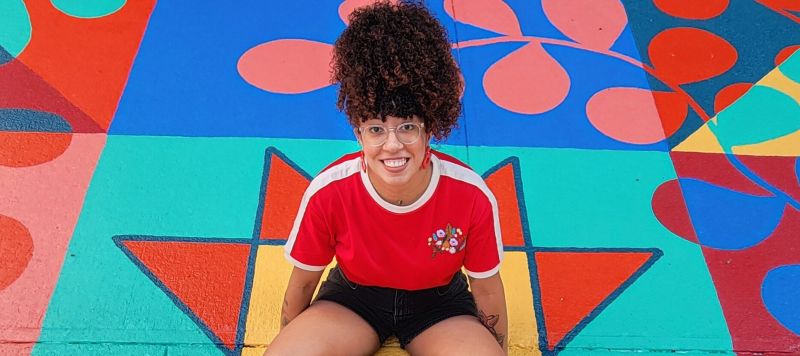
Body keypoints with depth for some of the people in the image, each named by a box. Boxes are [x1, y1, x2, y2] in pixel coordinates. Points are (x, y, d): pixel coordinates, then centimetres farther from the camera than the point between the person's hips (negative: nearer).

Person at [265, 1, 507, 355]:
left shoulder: (472, 195, -27)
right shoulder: (329, 192, -27)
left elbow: (487, 287, -8)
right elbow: (303, 282, -8)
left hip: (438, 304, 1)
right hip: (353, 299, 0)